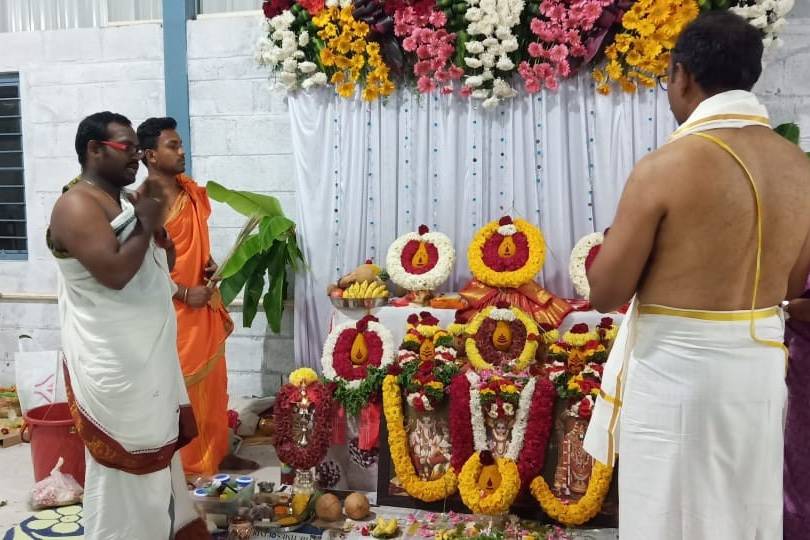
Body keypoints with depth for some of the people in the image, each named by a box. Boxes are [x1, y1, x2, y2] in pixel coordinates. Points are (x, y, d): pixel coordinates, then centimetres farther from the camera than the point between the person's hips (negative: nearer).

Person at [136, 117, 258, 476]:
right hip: (172, 310, -7)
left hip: (206, 304, 8)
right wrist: (185, 293, -17)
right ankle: (182, 463, 19)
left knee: (213, 384, 15)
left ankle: (218, 453, 29)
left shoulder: (192, 191, 8)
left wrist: (210, 263, 1)